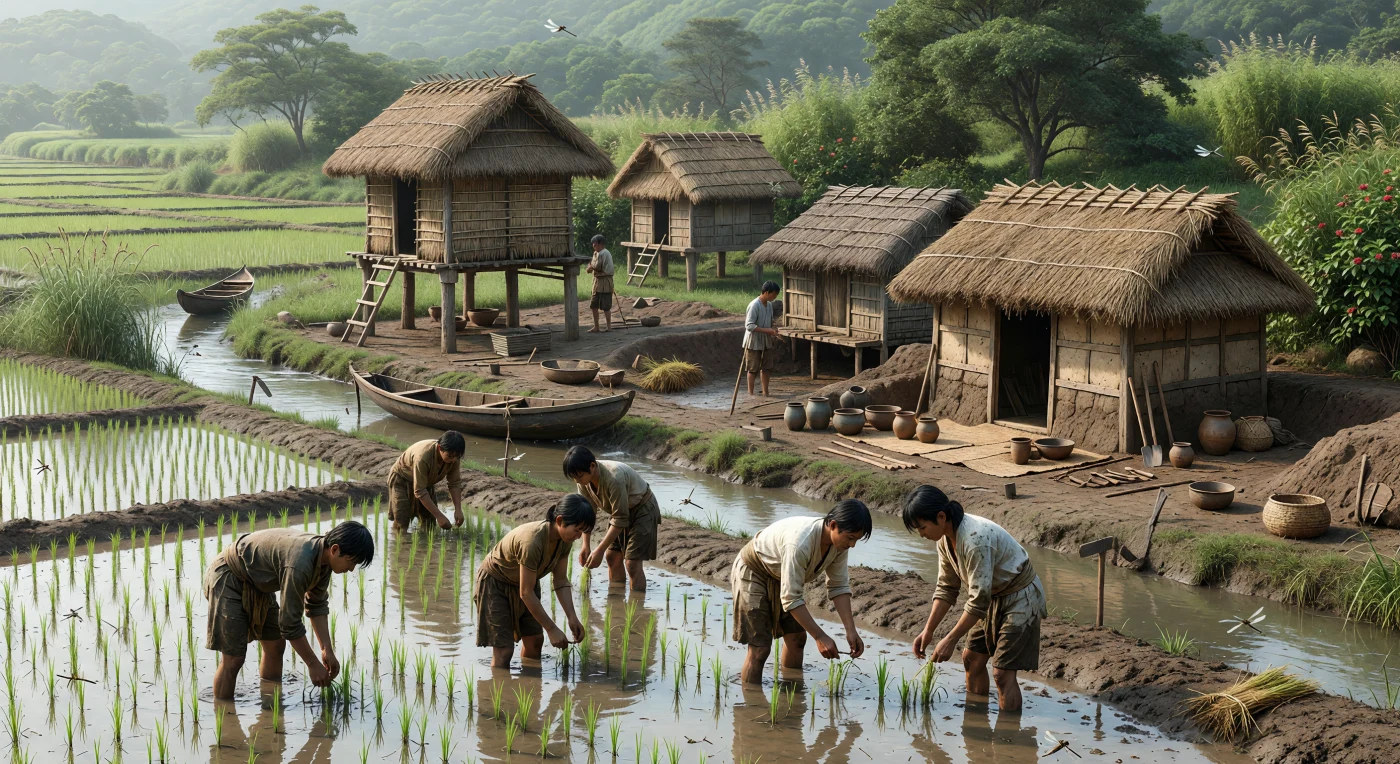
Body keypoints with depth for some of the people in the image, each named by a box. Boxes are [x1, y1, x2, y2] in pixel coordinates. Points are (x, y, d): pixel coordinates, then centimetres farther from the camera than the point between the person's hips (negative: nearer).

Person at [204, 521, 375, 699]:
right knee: (233, 659, -12)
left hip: (255, 584, 10)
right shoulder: (299, 565, -37)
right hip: (227, 578, -10)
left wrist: (327, 650, -1)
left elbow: (317, 605, 5)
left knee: (275, 646, 13)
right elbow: (290, 622, -30)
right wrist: (313, 664, -21)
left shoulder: (323, 556, -9)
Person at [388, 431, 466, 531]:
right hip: (402, 480, -6)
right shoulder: (423, 457, -43)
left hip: (425, 481, 6)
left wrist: (458, 510, -26)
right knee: (401, 526, -14)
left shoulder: (454, 457, -25)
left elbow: (455, 483, -13)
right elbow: (419, 491, -38)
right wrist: (439, 516, -39)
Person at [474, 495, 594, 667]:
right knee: (503, 650, -11)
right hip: (495, 583, -8)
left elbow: (561, 580, -5)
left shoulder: (565, 540, -15)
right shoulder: (533, 541, -40)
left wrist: (572, 617, -16)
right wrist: (552, 629, -28)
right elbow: (526, 593, -33)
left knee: (534, 640, 8)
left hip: (523, 581, 8)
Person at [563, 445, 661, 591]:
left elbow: (620, 519, -33)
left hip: (642, 509, -7)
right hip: (619, 509, 8)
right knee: (612, 556, 7)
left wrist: (600, 550, -31)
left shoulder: (614, 478, -38)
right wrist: (586, 545, -12)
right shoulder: (583, 479, -16)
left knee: (632, 563, -13)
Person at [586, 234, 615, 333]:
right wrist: (590, 267, -9)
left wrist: (591, 265, -1)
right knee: (594, 305, 10)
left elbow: (597, 267, -20)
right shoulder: (596, 253, 15)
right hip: (598, 281, 10)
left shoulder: (603, 254, -15)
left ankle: (609, 327, 4)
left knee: (605, 306, -4)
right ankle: (596, 327, 16)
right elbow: (590, 267, 14)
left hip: (604, 282, -10)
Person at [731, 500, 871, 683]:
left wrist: (851, 630, -16)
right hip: (752, 572, -8)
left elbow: (839, 587, -7)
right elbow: (791, 599, -36)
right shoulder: (800, 543, -41)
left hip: (780, 578, 8)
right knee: (759, 647, -12)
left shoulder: (839, 542, -17)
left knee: (796, 637, 8)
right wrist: (820, 637, -36)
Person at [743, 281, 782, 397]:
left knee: (766, 367, 11)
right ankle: (750, 394, 10)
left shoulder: (769, 305, 5)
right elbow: (749, 326, -25)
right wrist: (768, 330, -28)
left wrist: (773, 333, 3)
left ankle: (765, 393, 19)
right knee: (753, 369, 1)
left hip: (766, 341, 8)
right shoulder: (754, 305, -21)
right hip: (754, 342, -8)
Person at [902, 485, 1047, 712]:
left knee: (1003, 672, -12)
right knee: (972, 658, 14)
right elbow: (946, 588, 4)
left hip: (1021, 599, -9)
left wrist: (950, 640, -25)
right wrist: (928, 631, -1)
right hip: (995, 597, 9)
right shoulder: (946, 537, -5)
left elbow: (979, 599, -31)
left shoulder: (975, 539, -34)